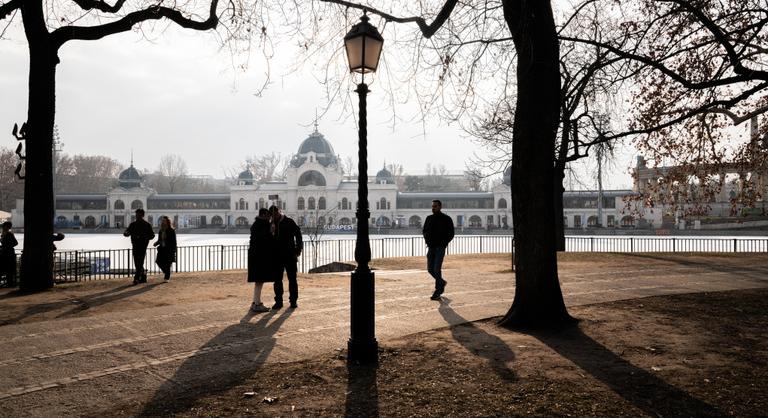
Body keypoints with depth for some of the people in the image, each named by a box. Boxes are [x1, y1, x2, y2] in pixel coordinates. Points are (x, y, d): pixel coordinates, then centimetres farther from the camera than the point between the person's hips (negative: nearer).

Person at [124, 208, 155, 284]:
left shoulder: (147, 225, -1)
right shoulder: (133, 224, 11)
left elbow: (152, 235, -2)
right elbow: (126, 233, 9)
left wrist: (143, 237, -19)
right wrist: (126, 233, -16)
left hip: (142, 246, -5)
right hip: (135, 246, 5)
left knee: (140, 263, -11)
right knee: (137, 263, 10)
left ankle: (137, 278, -12)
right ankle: (143, 277, 22)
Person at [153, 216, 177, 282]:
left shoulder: (171, 231, -7)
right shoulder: (160, 231, 11)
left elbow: (174, 241, -7)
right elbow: (159, 240, 20)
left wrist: (173, 251, -12)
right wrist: (156, 243, -2)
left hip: (169, 250, -5)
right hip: (162, 249, 5)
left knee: (167, 264, -5)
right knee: (159, 262, -5)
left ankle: (167, 278, 8)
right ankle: (165, 271, 23)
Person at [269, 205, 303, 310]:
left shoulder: (289, 222, -1)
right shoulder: (272, 224, 8)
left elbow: (298, 235, -1)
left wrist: (298, 250, -6)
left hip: (290, 255, -3)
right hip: (277, 256, 3)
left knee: (292, 278, 3)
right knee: (277, 279, 4)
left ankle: (293, 300, 11)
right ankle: (278, 301, 11)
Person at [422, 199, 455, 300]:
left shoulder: (446, 219, -5)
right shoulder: (429, 218, 9)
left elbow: (451, 234, -2)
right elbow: (425, 231, 20)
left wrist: (443, 243, -10)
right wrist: (427, 241, 5)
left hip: (440, 248, -5)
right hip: (431, 247, 6)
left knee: (437, 269, -13)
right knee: (430, 269, 7)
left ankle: (437, 293, -6)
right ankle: (442, 283, 32)